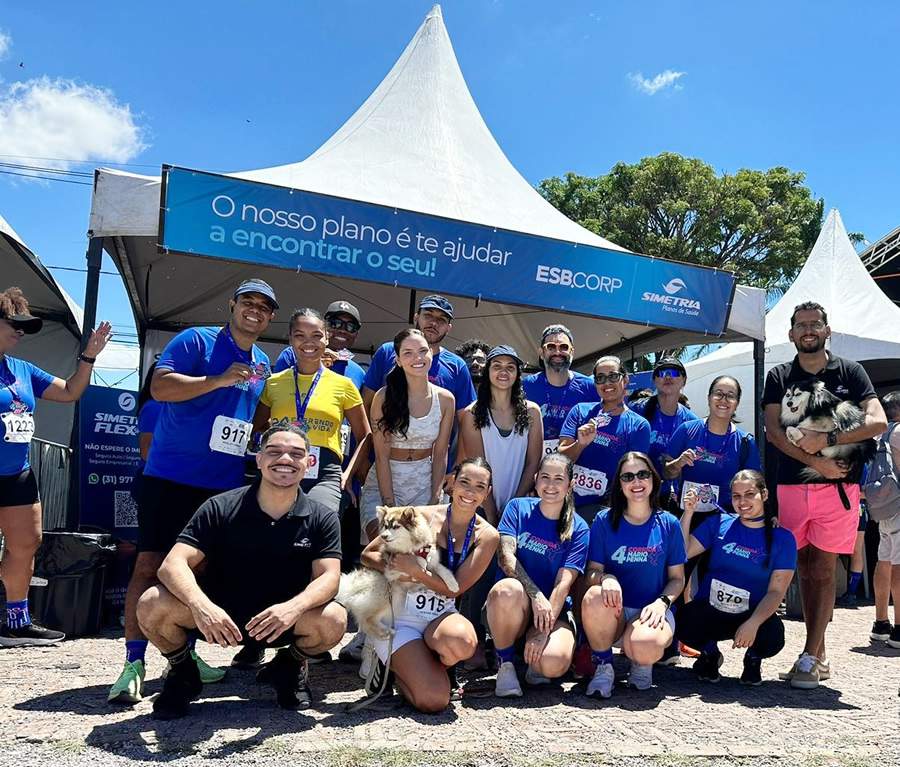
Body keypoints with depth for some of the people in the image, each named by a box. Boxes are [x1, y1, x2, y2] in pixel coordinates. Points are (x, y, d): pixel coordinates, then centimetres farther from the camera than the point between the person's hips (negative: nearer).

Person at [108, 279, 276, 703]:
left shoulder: (263, 365, 14)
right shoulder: (195, 341, -4)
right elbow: (160, 386, -17)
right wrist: (220, 379, -22)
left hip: (225, 483, 6)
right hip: (172, 476, -6)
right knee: (150, 565, -6)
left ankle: (185, 651, 25)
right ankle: (134, 662, 1)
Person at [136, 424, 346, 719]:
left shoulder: (322, 519, -7)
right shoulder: (220, 509, -10)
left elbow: (328, 578, -17)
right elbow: (174, 564, -19)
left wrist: (293, 607, -40)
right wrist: (201, 605, -40)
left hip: (281, 624, 0)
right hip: (218, 618, 0)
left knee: (334, 620, -30)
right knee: (152, 605, -27)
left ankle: (289, 667, 7)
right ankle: (182, 673, 7)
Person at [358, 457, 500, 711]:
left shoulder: (487, 535, -2)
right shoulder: (422, 516, -7)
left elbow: (455, 588, -6)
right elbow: (368, 555, -1)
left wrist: (414, 570, -20)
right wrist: (394, 566, -22)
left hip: (441, 615, 2)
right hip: (400, 615, -2)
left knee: (462, 642, -35)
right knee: (434, 700, -21)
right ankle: (392, 664, 12)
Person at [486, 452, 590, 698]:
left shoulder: (578, 529, 1)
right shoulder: (518, 507, 3)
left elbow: (564, 583, -9)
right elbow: (505, 556, -9)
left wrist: (543, 631, -19)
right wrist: (536, 595, -23)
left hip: (555, 611, 0)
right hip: (519, 605, 0)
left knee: (554, 664, -30)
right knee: (507, 590, -36)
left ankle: (533, 661, 9)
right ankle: (505, 664, -11)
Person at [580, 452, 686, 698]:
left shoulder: (668, 524, 3)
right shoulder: (604, 521, 1)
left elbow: (677, 578, 8)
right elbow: (592, 572, 0)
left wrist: (662, 602, -13)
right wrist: (605, 578, -24)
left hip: (652, 610, 0)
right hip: (613, 612, 1)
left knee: (644, 647, -35)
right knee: (594, 596, -35)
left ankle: (642, 662, 6)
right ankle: (603, 667, -10)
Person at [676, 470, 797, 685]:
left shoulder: (782, 538, -3)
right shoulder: (719, 523, 1)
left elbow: (776, 591, -8)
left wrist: (752, 623, -23)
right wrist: (688, 513, -11)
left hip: (753, 614, 0)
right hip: (709, 610, 0)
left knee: (773, 638, -32)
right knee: (684, 623, -31)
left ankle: (753, 658, 9)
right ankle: (710, 654, 7)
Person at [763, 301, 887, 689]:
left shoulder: (850, 372, 7)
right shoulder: (779, 377, 10)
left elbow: (878, 421, -4)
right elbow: (773, 431, -1)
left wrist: (827, 439, -15)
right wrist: (815, 462, -13)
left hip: (837, 486, -2)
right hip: (792, 485, 2)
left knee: (823, 570, -2)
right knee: (805, 570, 6)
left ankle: (809, 656, 2)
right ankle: (819, 655, 16)